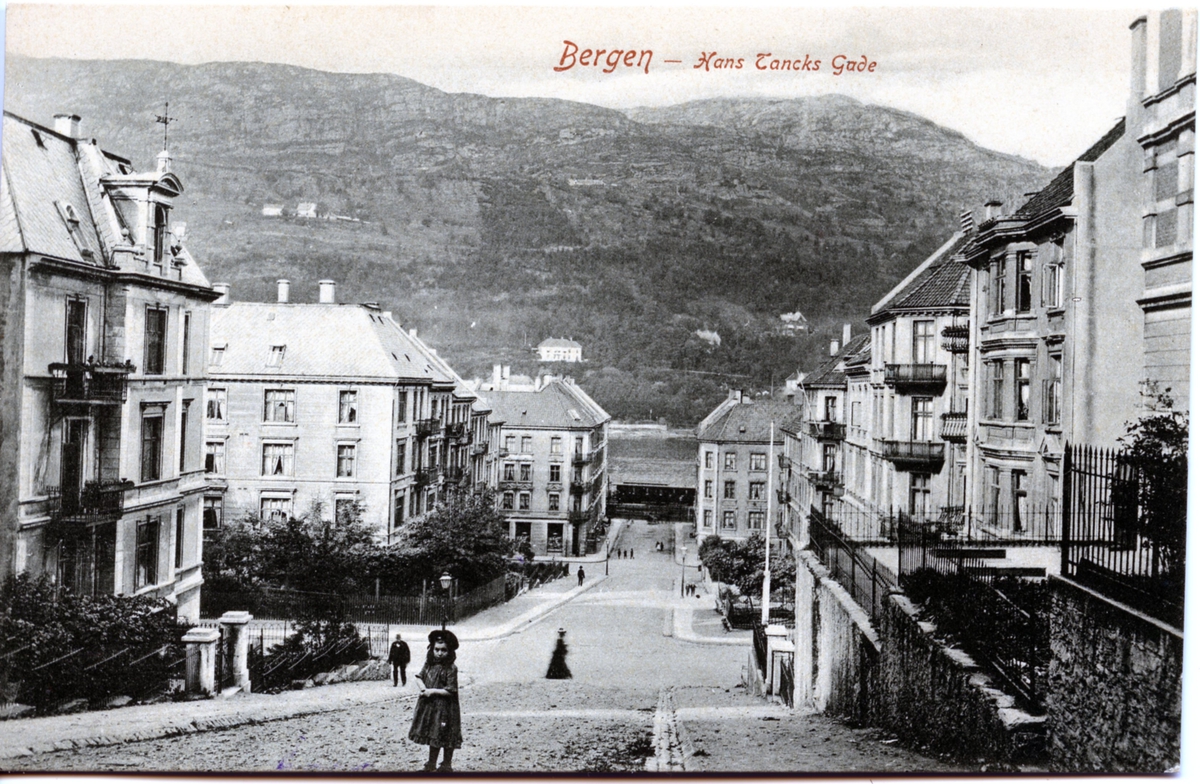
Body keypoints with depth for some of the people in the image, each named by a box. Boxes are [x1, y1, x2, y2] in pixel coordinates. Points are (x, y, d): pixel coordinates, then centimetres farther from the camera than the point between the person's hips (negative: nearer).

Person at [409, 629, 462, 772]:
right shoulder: (429, 665, 4)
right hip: (429, 705, 6)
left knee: (446, 738, 3)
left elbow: (451, 691, -17)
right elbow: (420, 676, 14)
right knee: (432, 736, 18)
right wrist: (422, 687, -6)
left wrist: (433, 691, -18)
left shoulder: (450, 669, -15)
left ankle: (446, 766, 17)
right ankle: (431, 765, 31)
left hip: (444, 707, -6)